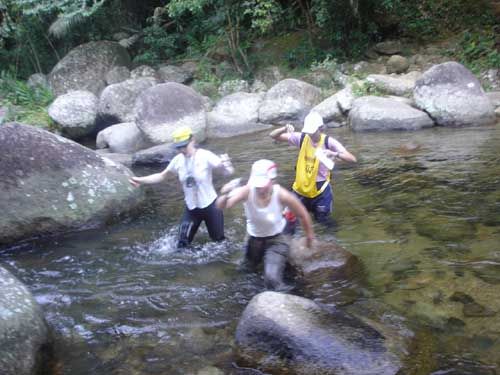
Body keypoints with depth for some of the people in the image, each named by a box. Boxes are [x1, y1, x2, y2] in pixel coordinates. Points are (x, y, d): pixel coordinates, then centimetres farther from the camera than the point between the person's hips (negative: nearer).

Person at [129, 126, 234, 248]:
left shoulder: (205, 156, -23)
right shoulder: (178, 160, -9)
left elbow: (229, 171, -34)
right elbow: (162, 176, 7)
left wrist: (226, 166, -58)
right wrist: (141, 180, -3)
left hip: (209, 205, -3)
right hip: (191, 208, 4)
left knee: (218, 240, 14)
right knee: (182, 244, 6)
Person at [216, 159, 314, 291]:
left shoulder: (281, 195, -34)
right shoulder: (247, 191, -32)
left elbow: (303, 214, -15)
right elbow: (221, 206, -45)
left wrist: (309, 235, -1)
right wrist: (225, 196, -67)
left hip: (276, 239, -3)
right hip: (254, 238, 3)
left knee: (272, 278, -23)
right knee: (252, 264, 33)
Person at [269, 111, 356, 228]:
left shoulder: (328, 142, -16)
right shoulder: (301, 138, -9)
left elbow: (352, 159, -23)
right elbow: (273, 135, -7)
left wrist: (335, 154, -41)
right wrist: (285, 129, -28)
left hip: (320, 188, -2)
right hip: (301, 187, 2)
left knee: (323, 219, 8)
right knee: (290, 215, 6)